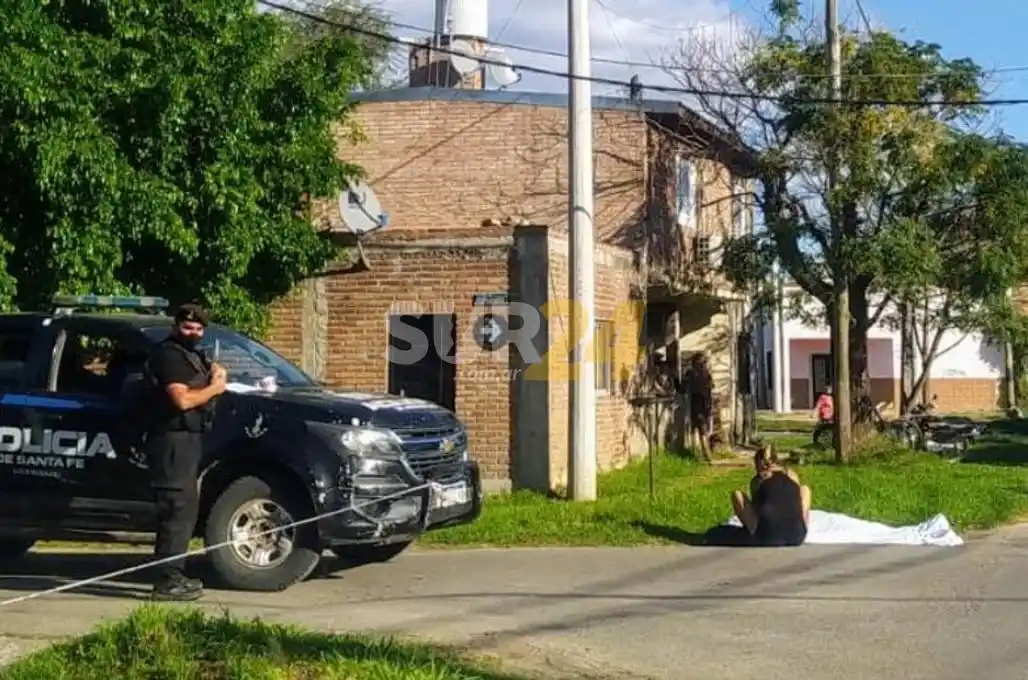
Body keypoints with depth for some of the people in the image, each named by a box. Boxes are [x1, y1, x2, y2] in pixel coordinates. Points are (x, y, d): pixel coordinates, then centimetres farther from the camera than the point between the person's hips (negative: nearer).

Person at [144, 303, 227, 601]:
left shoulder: (192, 355, 20)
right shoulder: (168, 354, -11)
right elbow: (182, 399, -21)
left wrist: (215, 374, 4)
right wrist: (214, 387, -8)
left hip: (188, 440, 11)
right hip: (173, 440, -11)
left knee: (186, 509, 15)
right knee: (178, 510, -13)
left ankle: (174, 575, 22)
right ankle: (167, 581, -13)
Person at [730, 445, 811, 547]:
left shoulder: (756, 480, 12)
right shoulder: (791, 475, 16)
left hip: (767, 539, -2)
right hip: (797, 537, 2)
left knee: (737, 494, 20)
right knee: (805, 488, 30)